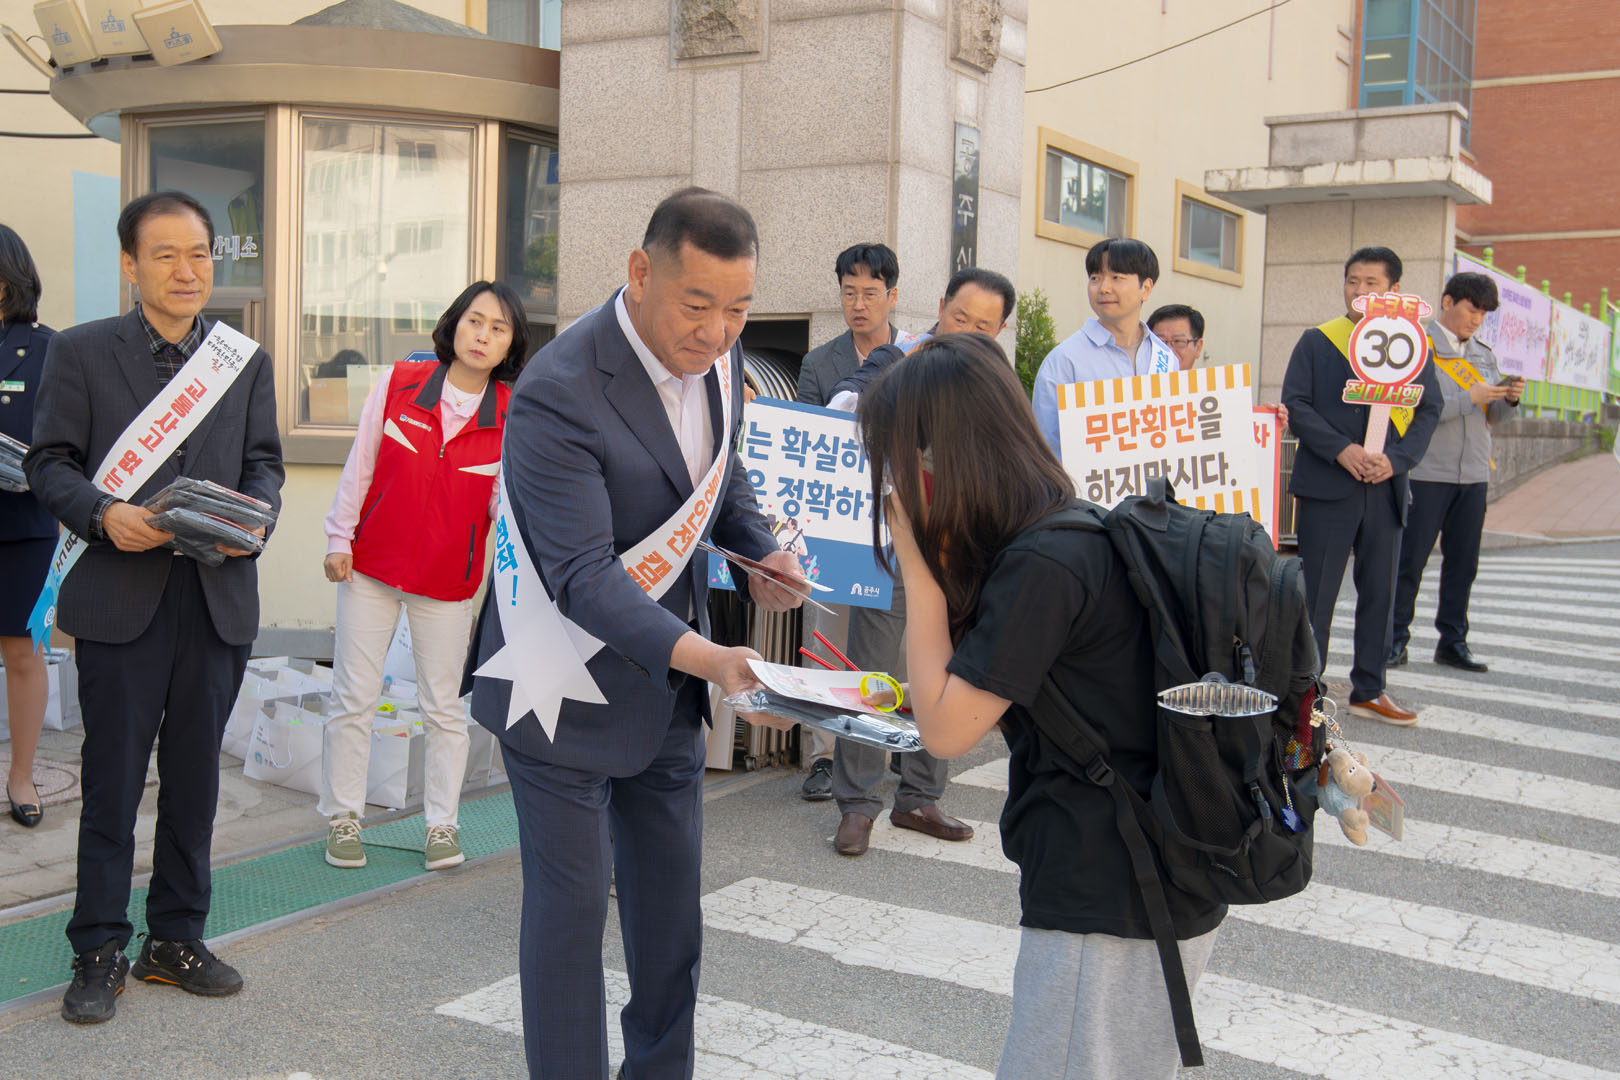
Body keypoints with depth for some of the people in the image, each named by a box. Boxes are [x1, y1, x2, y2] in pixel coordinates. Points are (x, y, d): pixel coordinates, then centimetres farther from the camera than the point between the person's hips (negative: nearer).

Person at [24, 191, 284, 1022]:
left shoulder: (247, 361, 11)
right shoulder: (81, 352, 2)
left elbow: (263, 462, 10)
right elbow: (49, 462, -1)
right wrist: (103, 514, -19)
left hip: (218, 597, 3)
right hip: (121, 597, -3)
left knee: (194, 776, 11)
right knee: (112, 780, 3)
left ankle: (176, 939, 24)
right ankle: (99, 953, 16)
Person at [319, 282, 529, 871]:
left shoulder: (513, 416, -7)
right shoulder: (399, 384, -7)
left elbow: (503, 508, -5)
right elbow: (359, 467, 1)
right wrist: (339, 539, 1)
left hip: (448, 578, 0)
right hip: (372, 566, 0)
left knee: (443, 709, 8)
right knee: (354, 700, 5)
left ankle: (441, 823, 22)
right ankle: (343, 819, 20)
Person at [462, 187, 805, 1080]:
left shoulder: (715, 355, -3)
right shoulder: (558, 394, -27)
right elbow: (582, 576, -31)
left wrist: (760, 548, -3)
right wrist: (706, 659, -41)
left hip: (666, 678, 7)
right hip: (568, 687, -7)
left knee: (670, 894, 17)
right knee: (571, 899, 2)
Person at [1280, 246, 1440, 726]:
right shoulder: (1317, 341, 3)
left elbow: (1429, 410, 6)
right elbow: (1295, 403, -4)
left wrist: (1397, 458, -11)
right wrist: (1341, 449, -16)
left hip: (1386, 489, 3)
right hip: (1327, 487, -3)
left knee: (1379, 592, 9)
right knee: (1315, 593, 0)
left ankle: (1369, 690, 20)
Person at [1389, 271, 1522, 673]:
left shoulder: (1483, 354, 15)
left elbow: (1494, 417, 17)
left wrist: (1509, 399, -4)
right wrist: (1469, 398, -17)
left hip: (1473, 474, 6)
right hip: (1426, 471, -6)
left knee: (1463, 562, 7)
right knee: (1410, 560, -2)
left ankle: (1453, 641, 15)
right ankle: (1395, 639, 6)